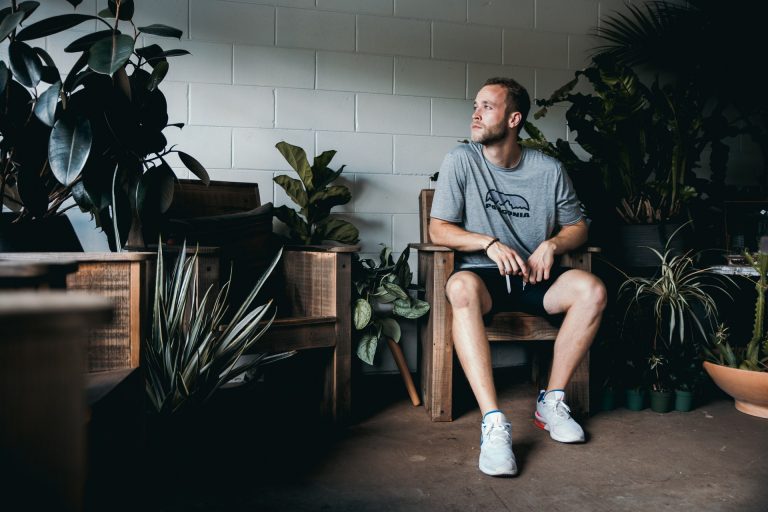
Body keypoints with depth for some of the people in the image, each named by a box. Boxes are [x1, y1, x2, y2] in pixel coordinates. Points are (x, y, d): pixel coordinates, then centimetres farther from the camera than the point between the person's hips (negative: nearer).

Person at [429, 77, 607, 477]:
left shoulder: (549, 170, 3)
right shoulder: (461, 161, -3)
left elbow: (577, 227, 12)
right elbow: (438, 230, -6)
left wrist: (551, 244, -10)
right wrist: (489, 243, -21)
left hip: (535, 279, 3)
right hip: (484, 276, -3)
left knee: (591, 289, -25)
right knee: (461, 287, -37)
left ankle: (551, 402, -9)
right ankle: (493, 422, -38)